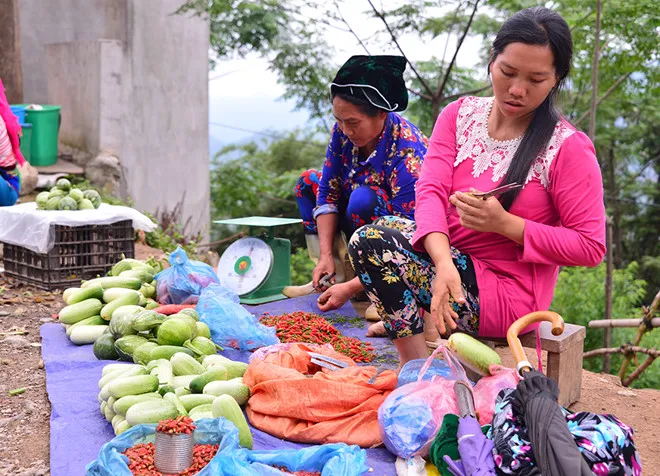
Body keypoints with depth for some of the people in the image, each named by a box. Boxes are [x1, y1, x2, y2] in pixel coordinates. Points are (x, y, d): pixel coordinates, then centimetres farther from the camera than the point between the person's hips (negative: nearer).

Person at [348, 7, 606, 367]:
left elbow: (590, 247, -11)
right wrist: (444, 263, -32)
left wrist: (505, 223, -24)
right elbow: (431, 191, -12)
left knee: (372, 243, -21)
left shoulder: (569, 148, -12)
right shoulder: (460, 115, 2)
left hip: (508, 293, -6)